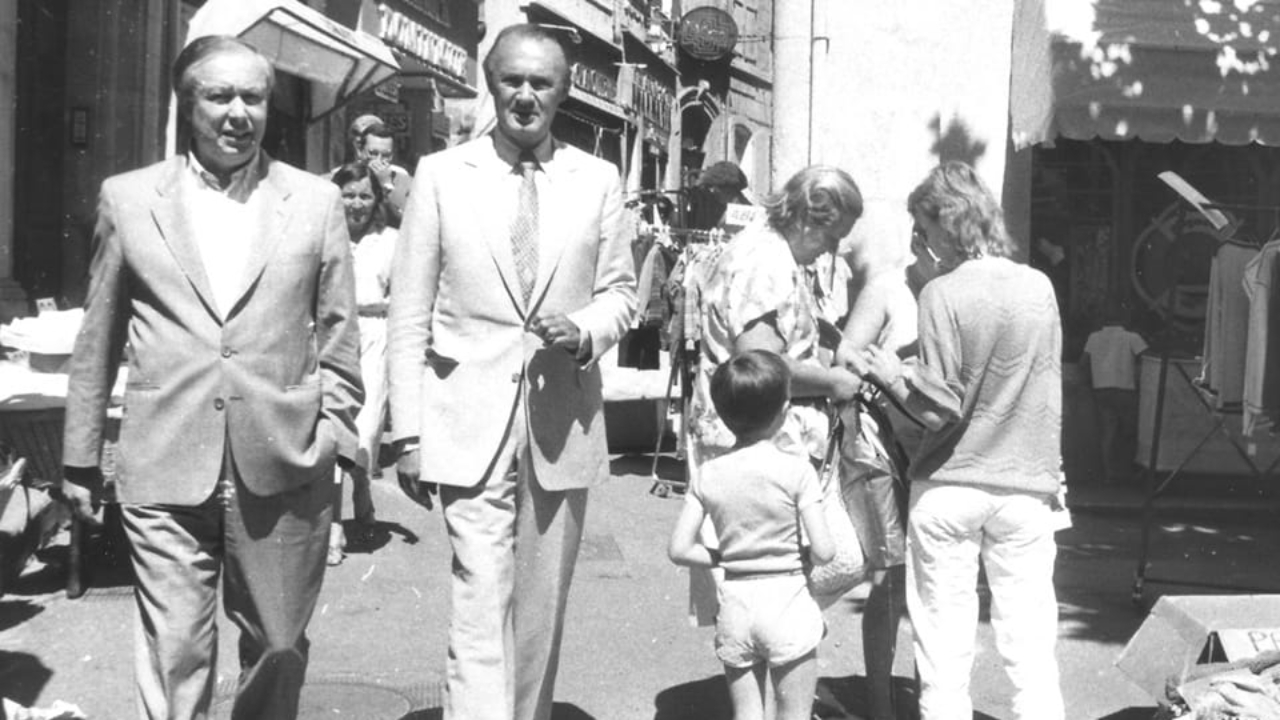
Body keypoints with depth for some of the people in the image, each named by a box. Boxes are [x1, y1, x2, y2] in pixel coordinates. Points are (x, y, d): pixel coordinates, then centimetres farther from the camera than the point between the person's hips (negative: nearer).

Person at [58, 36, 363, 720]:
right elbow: (97, 340, 10)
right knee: (173, 654, 0)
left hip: (283, 470, 1)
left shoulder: (317, 201, 5)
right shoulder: (127, 198, 5)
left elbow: (337, 336, 8)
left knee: (278, 648, 12)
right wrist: (80, 456, 11)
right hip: (164, 469, 0)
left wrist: (333, 437, 2)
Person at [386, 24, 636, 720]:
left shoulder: (599, 181, 6)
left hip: (562, 424, 2)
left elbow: (620, 290, 13)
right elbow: (409, 315, 1)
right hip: (471, 427, -2)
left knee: (542, 610, 13)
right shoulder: (441, 174, 2)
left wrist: (585, 330, -11)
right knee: (480, 610, -8)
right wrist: (408, 432, -3)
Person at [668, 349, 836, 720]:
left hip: (735, 604, 3)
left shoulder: (708, 475, -1)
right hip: (786, 600, -3)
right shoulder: (796, 470, -11)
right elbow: (823, 551, -12)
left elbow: (679, 549, -2)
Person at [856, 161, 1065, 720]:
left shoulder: (942, 294, -13)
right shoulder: (1040, 286, 1)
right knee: (1030, 642, 10)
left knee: (944, 644, 8)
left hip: (949, 489, -3)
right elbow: (1046, 389, 10)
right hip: (1026, 486, 4)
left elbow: (940, 405, -15)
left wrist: (893, 374, 1)